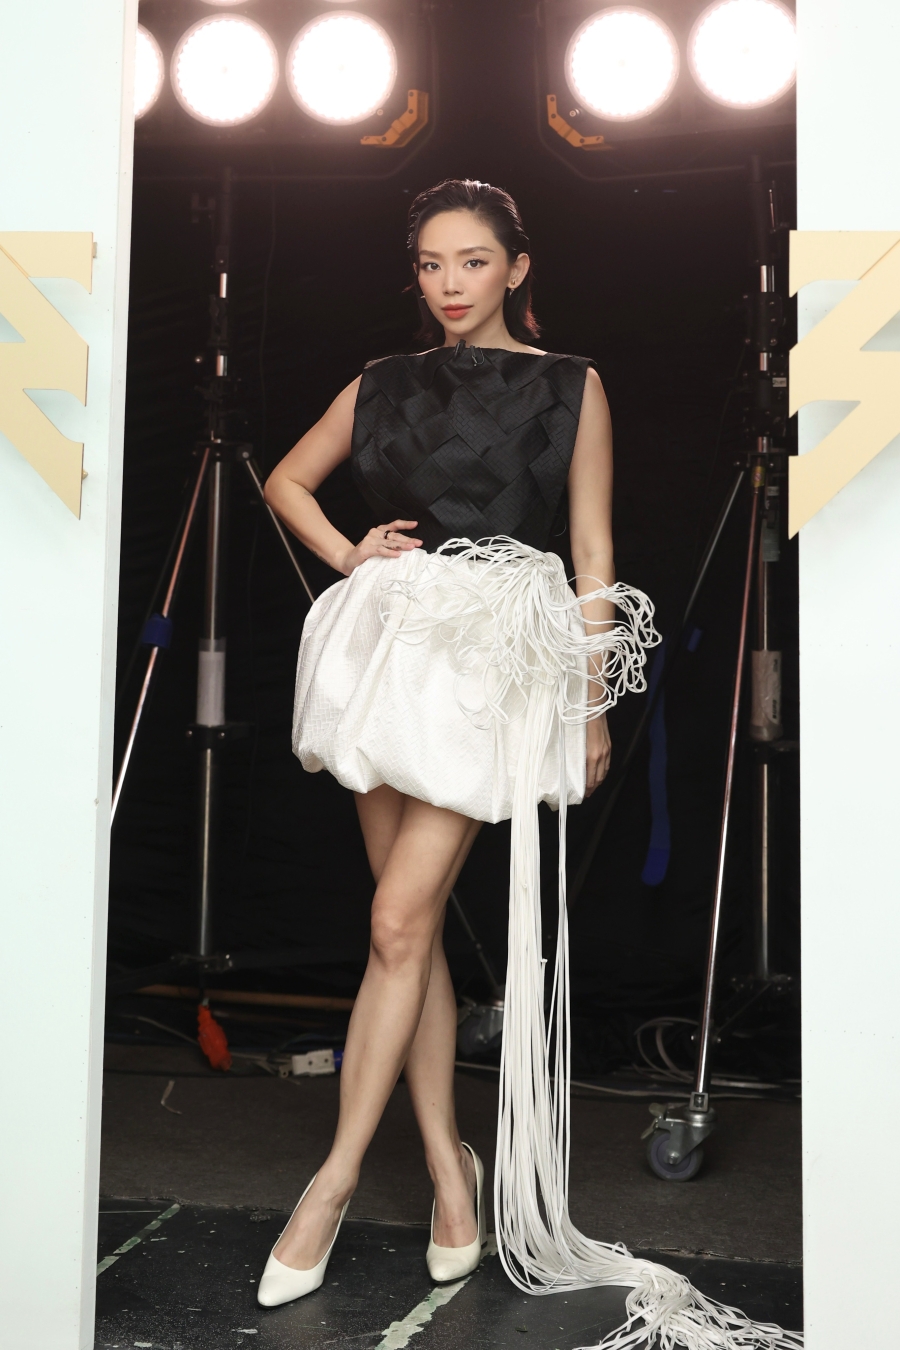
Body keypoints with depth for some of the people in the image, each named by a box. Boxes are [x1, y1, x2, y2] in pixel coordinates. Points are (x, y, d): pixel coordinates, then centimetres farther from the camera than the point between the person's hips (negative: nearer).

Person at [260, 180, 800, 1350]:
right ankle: (449, 1167, 16)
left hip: (498, 658, -4)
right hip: (391, 641, 4)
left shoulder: (571, 388, 5)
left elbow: (592, 556, 4)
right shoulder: (382, 387, 13)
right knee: (412, 925, 5)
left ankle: (337, 1173, 3)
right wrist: (347, 555, 7)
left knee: (400, 919, -10)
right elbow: (285, 480, 25)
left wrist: (594, 704, 2)